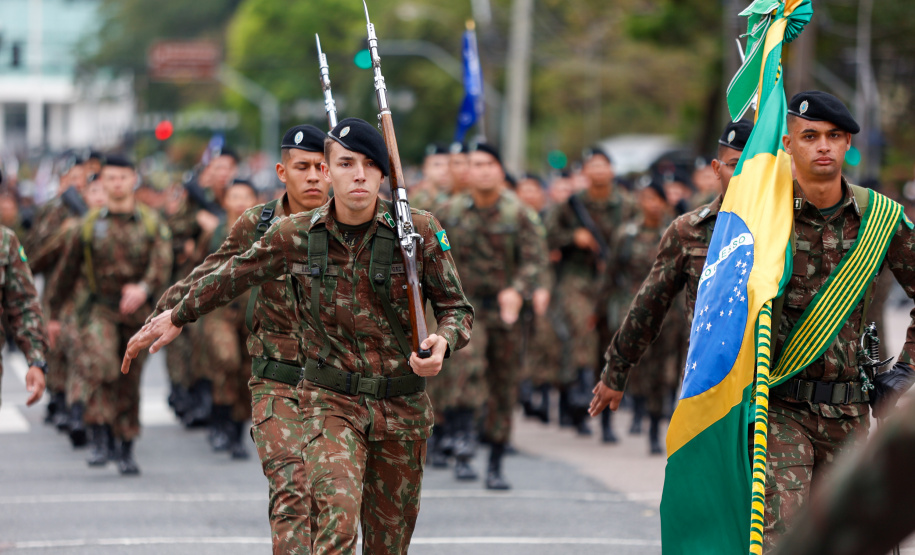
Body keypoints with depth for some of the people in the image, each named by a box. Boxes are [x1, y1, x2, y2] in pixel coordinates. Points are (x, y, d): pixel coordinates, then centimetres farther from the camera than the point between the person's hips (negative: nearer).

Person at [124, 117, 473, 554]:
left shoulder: (420, 231, -6)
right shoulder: (295, 235, -3)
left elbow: (457, 308, 2)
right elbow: (233, 276, 15)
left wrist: (443, 342, -21)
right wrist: (177, 316, 27)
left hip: (402, 408, 1)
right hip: (331, 403, -1)